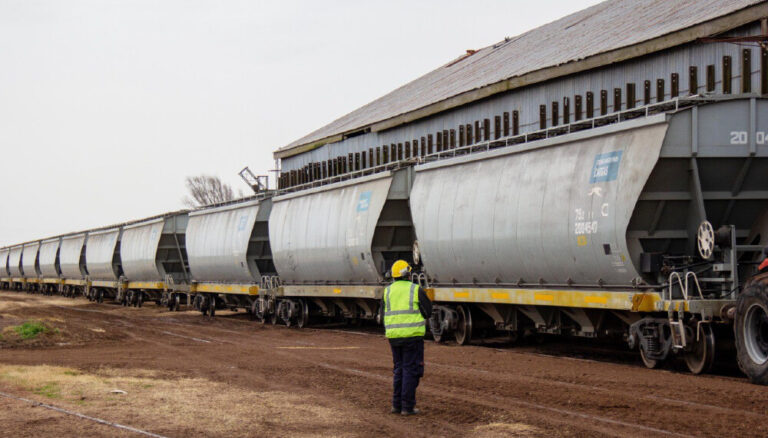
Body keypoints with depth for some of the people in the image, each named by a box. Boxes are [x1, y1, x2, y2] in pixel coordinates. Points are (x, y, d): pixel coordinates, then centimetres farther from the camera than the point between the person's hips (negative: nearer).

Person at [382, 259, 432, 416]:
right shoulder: (416, 290, -6)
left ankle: (396, 404, 16)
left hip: (393, 335, 4)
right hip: (412, 334, -4)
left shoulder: (387, 291, 6)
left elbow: (384, 313, 12)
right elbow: (427, 312, -1)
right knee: (411, 370, 1)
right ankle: (407, 406, -1)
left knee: (399, 369, 16)